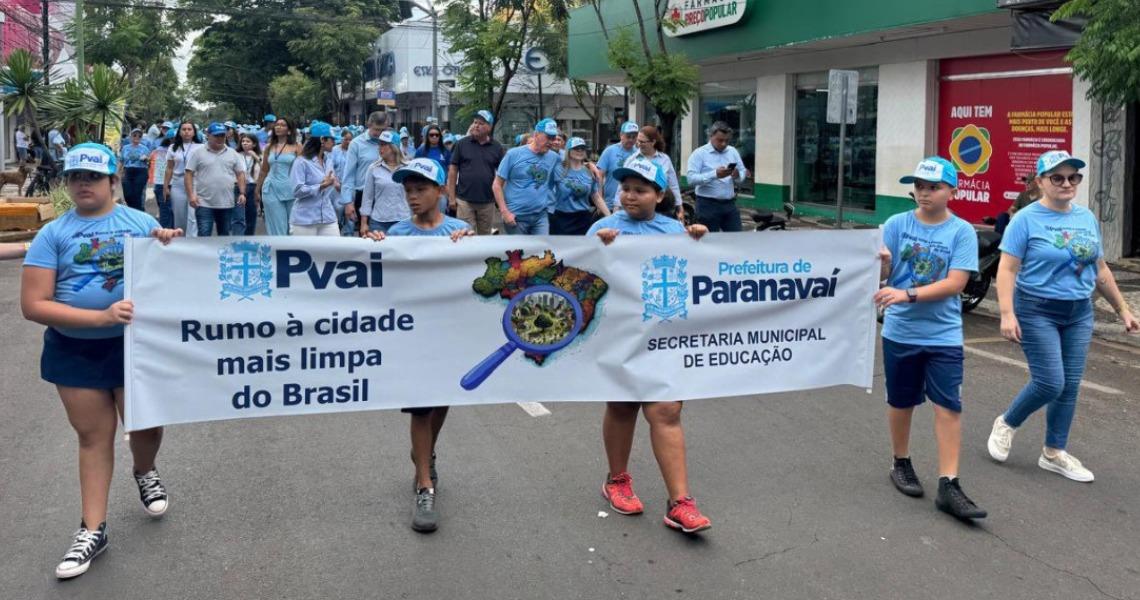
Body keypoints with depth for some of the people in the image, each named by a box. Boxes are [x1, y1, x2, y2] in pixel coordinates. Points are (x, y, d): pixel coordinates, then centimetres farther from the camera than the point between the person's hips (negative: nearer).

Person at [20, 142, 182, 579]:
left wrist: (170, 249, -19)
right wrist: (101, 317, -22)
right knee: (93, 435, 10)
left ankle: (145, 472, 45)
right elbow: (33, 305, -11)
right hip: (75, 351, 0)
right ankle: (93, 530, 21)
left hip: (136, 344, 0)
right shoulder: (53, 234, -5)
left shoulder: (142, 223, -3)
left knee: (146, 424, 9)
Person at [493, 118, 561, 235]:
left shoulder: (553, 157, 3)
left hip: (541, 216, 3)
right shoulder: (514, 154, -6)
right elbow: (497, 185, -5)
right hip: (517, 217, -3)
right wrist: (505, 212, -11)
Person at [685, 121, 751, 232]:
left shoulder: (733, 152, 11)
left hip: (730, 204, 5)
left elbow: (743, 173, 12)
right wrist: (715, 174, -28)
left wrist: (737, 175, -12)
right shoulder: (699, 153, -6)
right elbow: (691, 178, -18)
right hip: (708, 205, -5)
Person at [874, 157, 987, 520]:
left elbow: (955, 283, -14)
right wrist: (880, 263, -25)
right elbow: (883, 275, -1)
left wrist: (907, 294, -24)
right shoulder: (897, 225, -1)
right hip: (900, 332, 1)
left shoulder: (962, 232, -5)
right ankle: (901, 464, 33)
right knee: (901, 402, 13)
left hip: (944, 335, -1)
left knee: (949, 406, -4)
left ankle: (948, 486, -1)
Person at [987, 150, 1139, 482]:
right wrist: (1007, 314, -24)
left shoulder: (1087, 218, 8)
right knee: (1050, 383, -9)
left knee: (1070, 387, 7)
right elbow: (1007, 269, -14)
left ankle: (1054, 453, 20)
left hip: (1079, 314, 6)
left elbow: (1100, 269, 16)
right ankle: (1006, 423, 17)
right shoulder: (1026, 219, -10)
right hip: (1037, 312, -6)